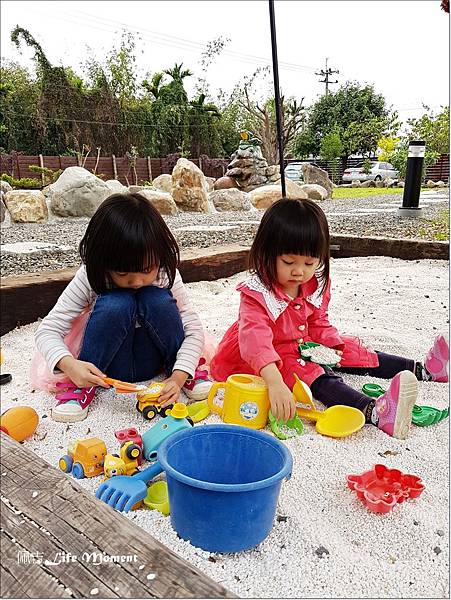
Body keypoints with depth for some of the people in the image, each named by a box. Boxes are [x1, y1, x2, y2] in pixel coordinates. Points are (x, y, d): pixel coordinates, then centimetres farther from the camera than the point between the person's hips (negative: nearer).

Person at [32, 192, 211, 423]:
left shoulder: (166, 275, -16)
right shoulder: (90, 278, -19)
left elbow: (194, 329, -14)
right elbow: (47, 330, -18)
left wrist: (179, 376, -29)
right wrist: (69, 365, -38)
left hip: (151, 360, 2)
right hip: (110, 365, -1)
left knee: (157, 300, -29)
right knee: (115, 304, -33)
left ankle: (189, 372, -8)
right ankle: (82, 386, -14)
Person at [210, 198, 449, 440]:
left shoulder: (316, 285, -6)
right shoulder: (256, 294, -28)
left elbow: (318, 324, 10)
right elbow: (254, 338, -45)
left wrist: (329, 345, -10)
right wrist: (275, 382, -59)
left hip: (305, 346, 7)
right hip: (273, 360, -7)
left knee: (351, 353, 1)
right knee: (317, 377, -30)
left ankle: (422, 369, 7)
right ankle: (375, 411, -49)